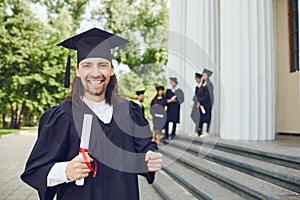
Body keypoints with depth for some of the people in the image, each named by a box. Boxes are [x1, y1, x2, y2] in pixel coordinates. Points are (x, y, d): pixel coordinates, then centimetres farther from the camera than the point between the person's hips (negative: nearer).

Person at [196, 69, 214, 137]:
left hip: (207, 103, -7)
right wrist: (199, 101, -4)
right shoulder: (202, 84, 14)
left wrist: (200, 101, -11)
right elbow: (199, 94, 10)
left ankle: (206, 132, -2)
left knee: (206, 116, -5)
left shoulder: (209, 84, -8)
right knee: (201, 116, 6)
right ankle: (199, 131, 9)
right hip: (202, 103, 7)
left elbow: (207, 95, -14)